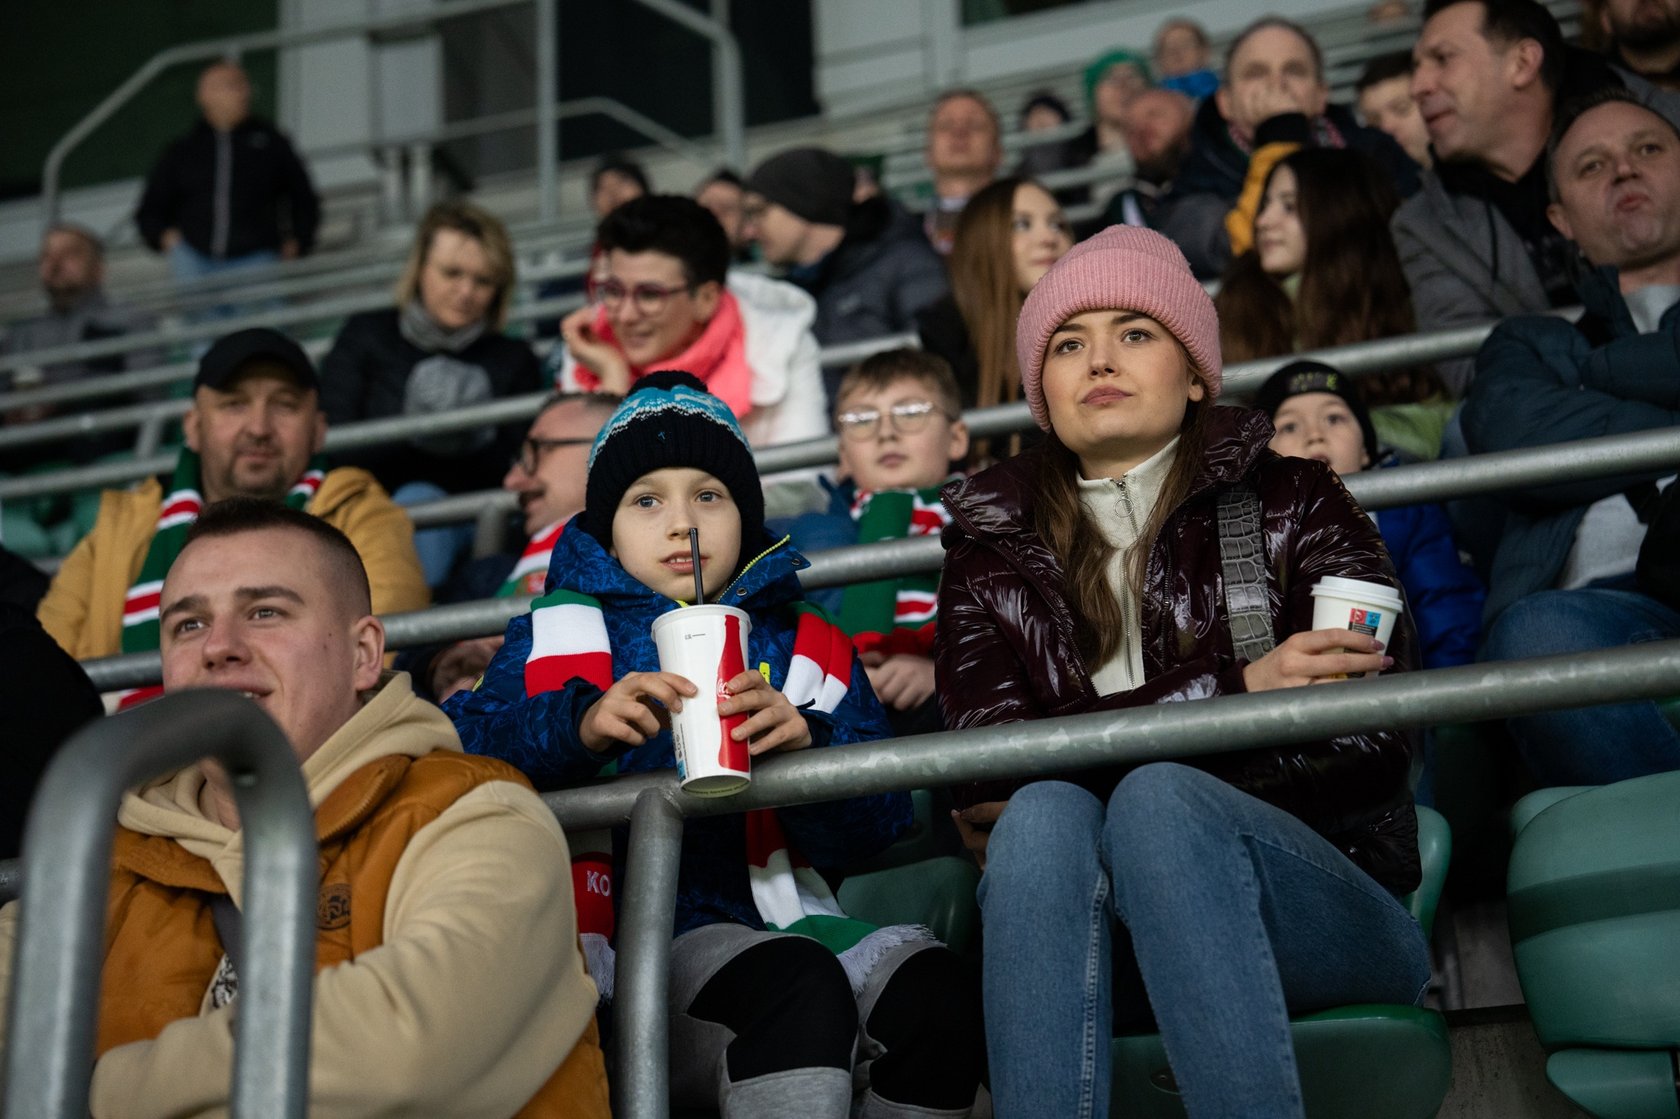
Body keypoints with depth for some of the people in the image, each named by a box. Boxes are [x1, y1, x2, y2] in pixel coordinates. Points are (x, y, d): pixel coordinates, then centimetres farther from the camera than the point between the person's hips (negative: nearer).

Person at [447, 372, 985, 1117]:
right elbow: (455, 753, -2)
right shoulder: (558, 631, 17)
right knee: (797, 987, -33)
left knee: (933, 991, -27)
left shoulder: (806, 644, 22)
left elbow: (876, 824, 8)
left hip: (782, 926, 3)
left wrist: (805, 743, -13)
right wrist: (580, 727, -21)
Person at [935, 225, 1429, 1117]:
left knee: (1154, 800, -32)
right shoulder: (988, 555, 15)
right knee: (1044, 814, -31)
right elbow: (992, 764, -3)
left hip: (1327, 900, -1)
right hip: (1106, 947, 1)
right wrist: (1232, 689, -14)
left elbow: (1372, 741, -3)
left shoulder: (1288, 501, 10)